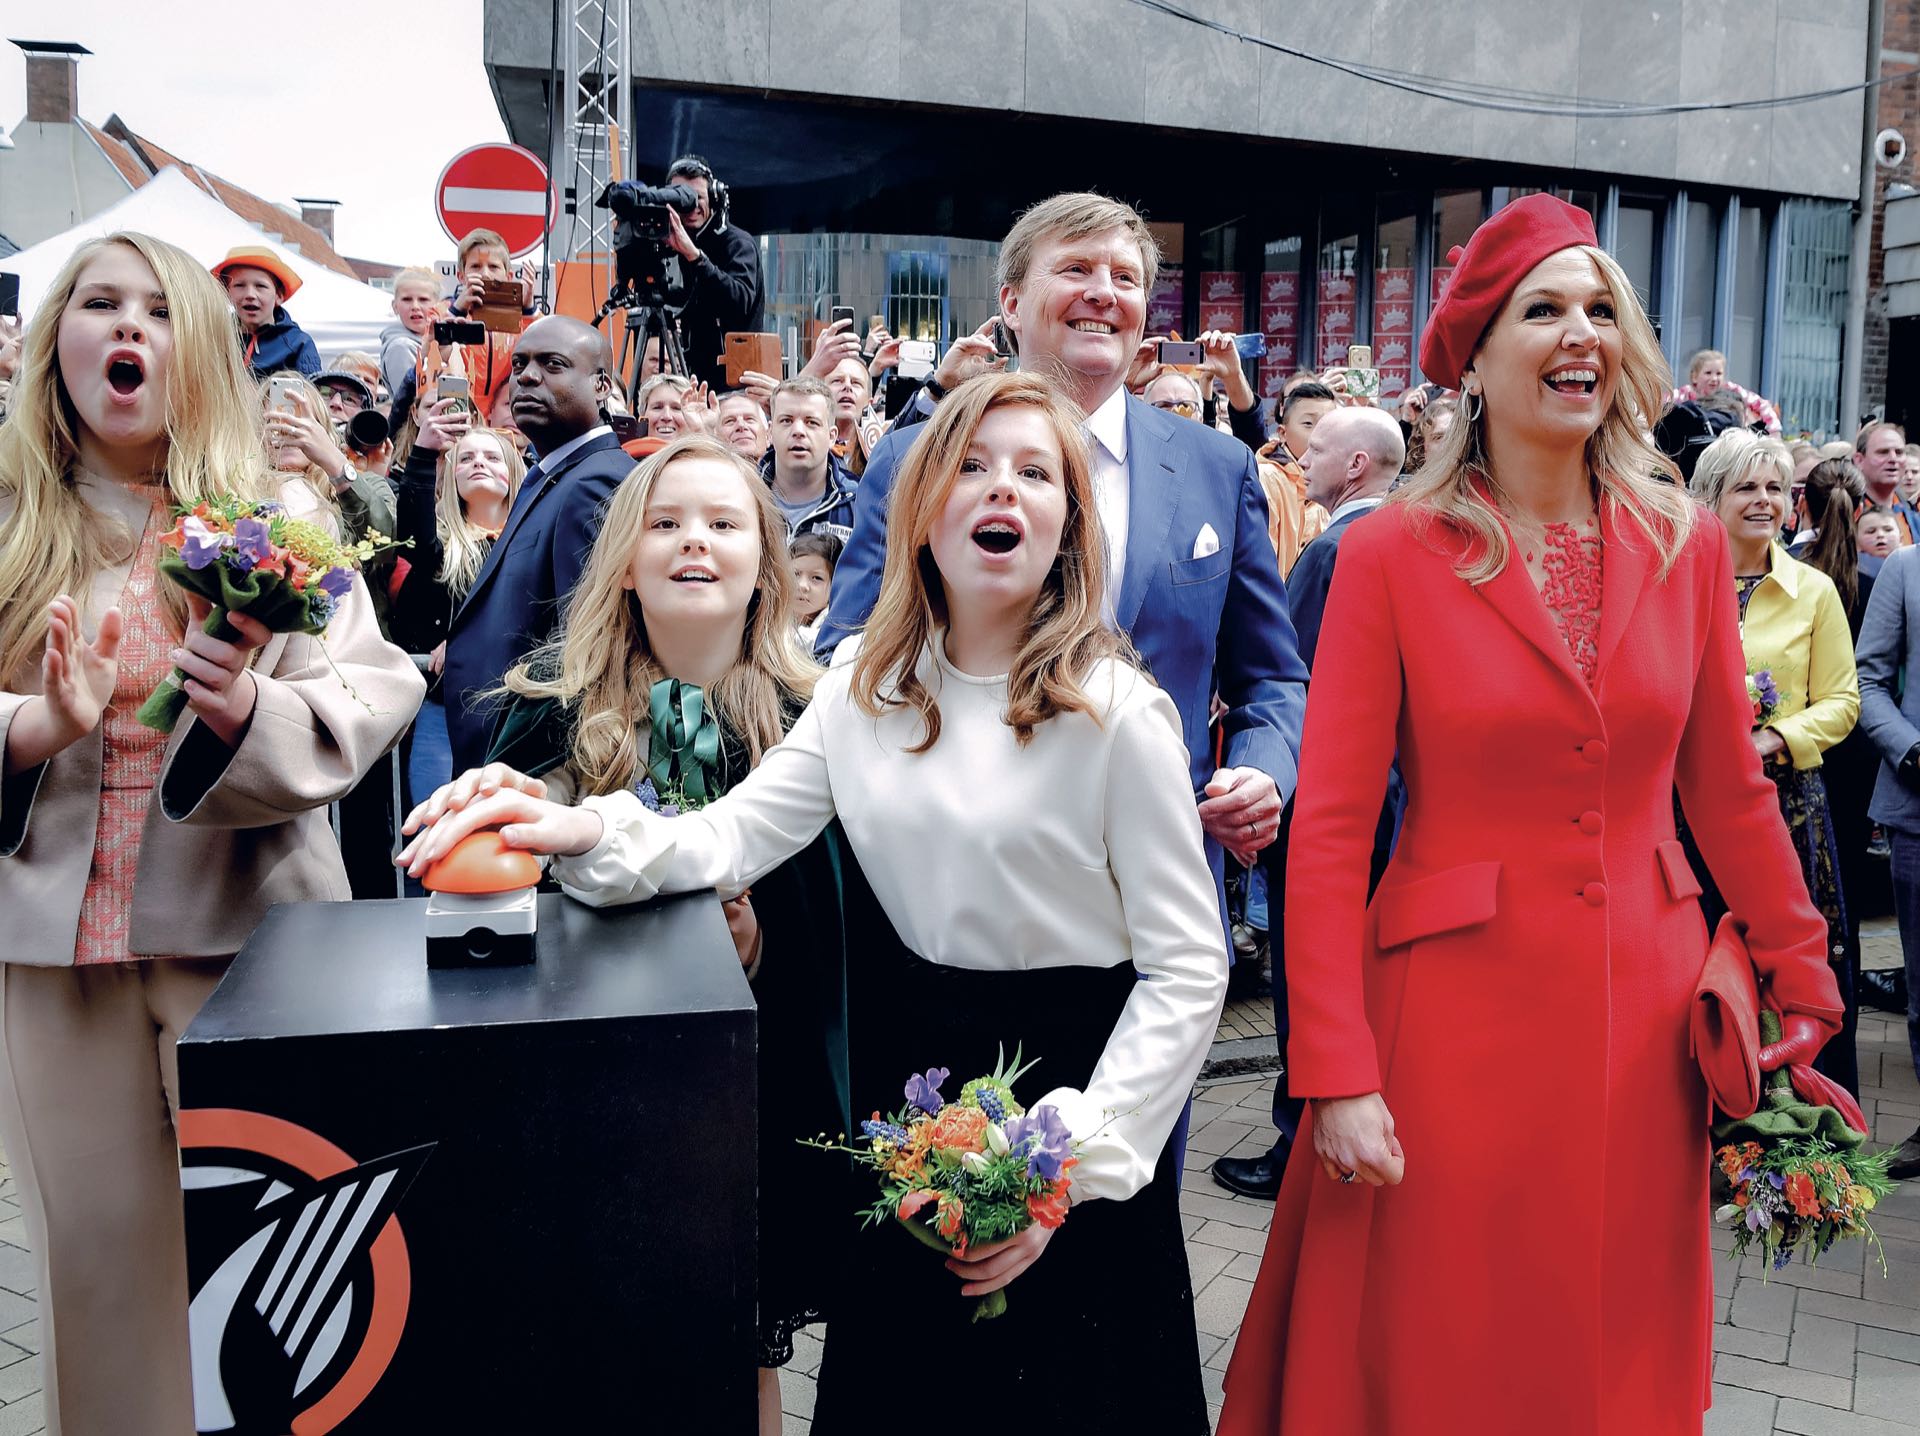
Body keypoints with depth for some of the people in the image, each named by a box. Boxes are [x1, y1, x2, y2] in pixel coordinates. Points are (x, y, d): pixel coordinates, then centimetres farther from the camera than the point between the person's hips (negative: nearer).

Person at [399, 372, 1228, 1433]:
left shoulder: (1117, 713, -15)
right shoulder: (865, 685, 0)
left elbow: (1189, 969, -14)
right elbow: (732, 836, -6)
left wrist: (1071, 1167, -18)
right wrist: (586, 833, -26)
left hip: (1070, 1076, -4)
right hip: (908, 1075, 4)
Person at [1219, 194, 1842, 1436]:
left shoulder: (1685, 545, 3)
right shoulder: (1393, 553, -8)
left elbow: (1730, 788, 10)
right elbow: (1329, 829, -11)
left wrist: (1803, 987, 8)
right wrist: (1337, 1073, -15)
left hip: (1646, 1011, 4)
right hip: (1456, 1008, -3)